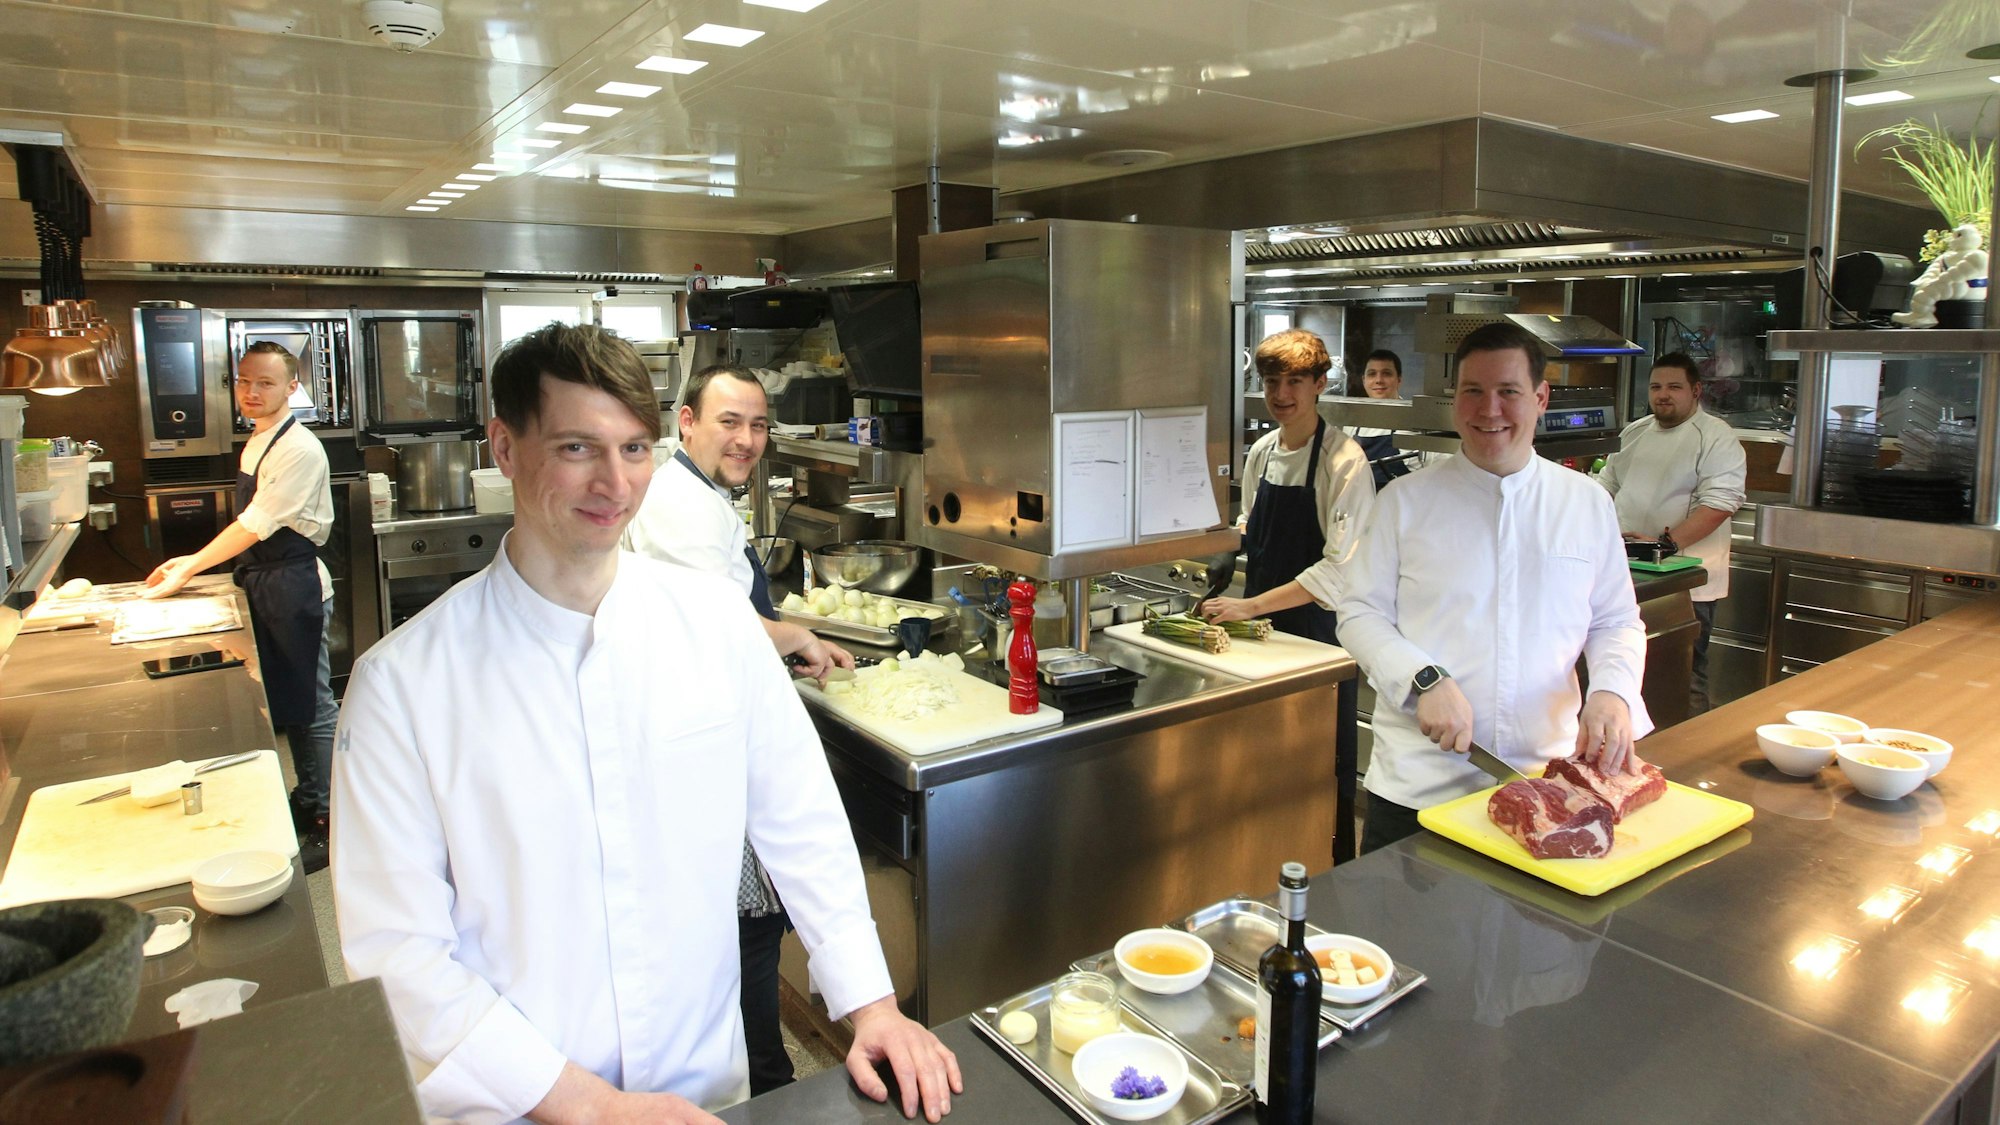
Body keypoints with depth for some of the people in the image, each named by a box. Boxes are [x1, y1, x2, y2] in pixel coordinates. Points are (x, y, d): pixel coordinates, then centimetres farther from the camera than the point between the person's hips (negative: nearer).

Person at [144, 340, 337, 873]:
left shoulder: (298, 449, -18)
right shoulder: (257, 441, 11)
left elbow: (258, 524, -19)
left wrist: (188, 570, -12)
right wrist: (195, 562, 12)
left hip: (294, 588, -10)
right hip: (265, 585, 10)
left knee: (311, 707, -2)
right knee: (286, 702, 18)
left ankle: (327, 824, 8)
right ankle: (307, 802, 31)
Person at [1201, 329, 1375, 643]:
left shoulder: (1346, 461, -14)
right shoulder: (1261, 452, 5)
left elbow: (1341, 567, -19)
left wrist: (1252, 606, -21)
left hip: (1317, 630, -5)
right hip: (1259, 625, 5)